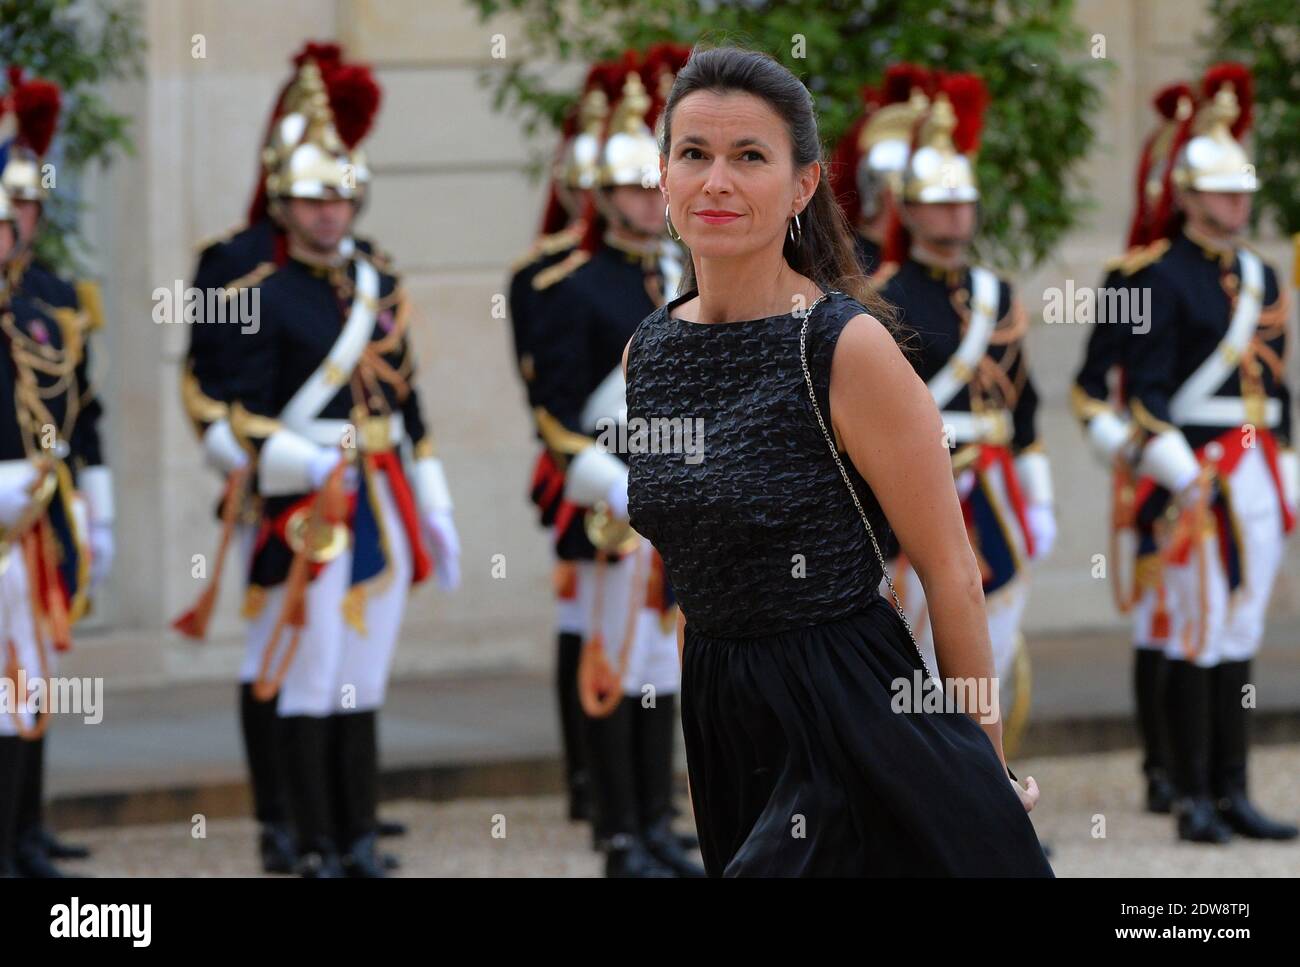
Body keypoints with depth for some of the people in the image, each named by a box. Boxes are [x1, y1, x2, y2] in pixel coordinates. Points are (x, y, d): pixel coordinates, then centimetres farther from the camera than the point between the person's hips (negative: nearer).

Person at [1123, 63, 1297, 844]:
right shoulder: (1163, 281, -7)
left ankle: (1234, 794, 10)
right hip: (1198, 474, -7)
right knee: (1199, 638, -5)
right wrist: (1185, 481, -19)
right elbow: (1147, 390, -12)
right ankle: (1194, 801, -2)